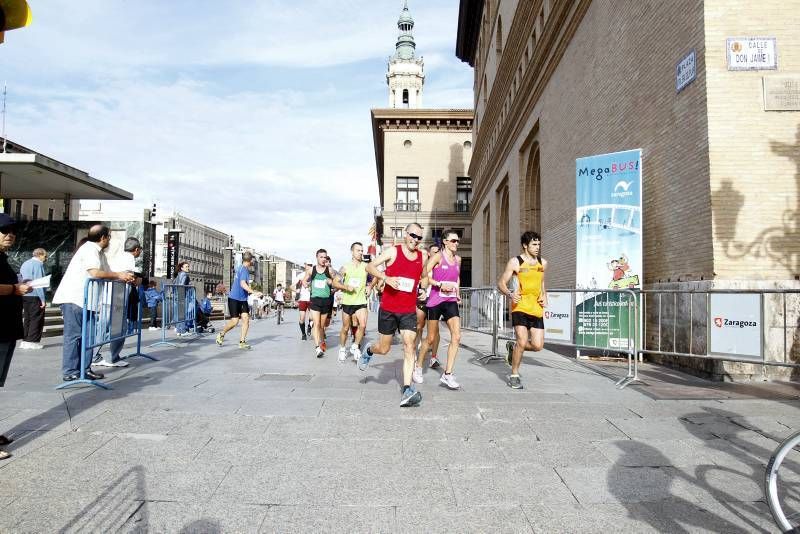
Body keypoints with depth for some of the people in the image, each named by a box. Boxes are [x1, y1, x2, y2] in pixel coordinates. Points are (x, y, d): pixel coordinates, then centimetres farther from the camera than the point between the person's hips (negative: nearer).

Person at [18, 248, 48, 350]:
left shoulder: (25, 264, 18)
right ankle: (32, 341, -4)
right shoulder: (38, 264, -11)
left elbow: (21, 279, 22)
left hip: (24, 295, 9)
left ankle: (24, 340, 15)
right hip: (35, 296, -9)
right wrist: (43, 299, -17)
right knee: (36, 319, -3)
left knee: (27, 318, 13)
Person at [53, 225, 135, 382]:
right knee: (73, 335, -4)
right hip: (73, 298, -10)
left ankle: (84, 369, 17)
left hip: (85, 299, 10)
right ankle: (70, 372, 2)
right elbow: (95, 273, -27)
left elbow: (106, 273, 13)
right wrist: (119, 276, -18)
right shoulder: (89, 249, -15)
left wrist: (124, 278, -3)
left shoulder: (99, 252, 15)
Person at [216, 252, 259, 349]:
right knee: (235, 321, -4)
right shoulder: (244, 269, -17)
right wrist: (254, 292, -36)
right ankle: (221, 335, 22)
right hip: (234, 298, -8)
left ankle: (242, 342, -2)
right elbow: (243, 284, -31)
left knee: (246, 319, -4)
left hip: (242, 299, 8)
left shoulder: (243, 268, 12)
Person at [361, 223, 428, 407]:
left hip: (409, 310, 2)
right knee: (384, 348, 10)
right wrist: (386, 278, -20)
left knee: (409, 346, -11)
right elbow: (370, 266, -7)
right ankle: (368, 352, 46)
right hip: (388, 308, -2)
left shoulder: (423, 257, 6)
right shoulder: (393, 252, -5)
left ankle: (407, 390, -12)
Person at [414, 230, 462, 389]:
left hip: (451, 301, 5)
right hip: (435, 300, -5)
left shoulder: (458, 259, 12)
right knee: (431, 338, 6)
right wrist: (440, 285, -19)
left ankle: (447, 375, -4)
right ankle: (418, 367, 28)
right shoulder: (438, 256, -7)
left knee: (456, 336, -10)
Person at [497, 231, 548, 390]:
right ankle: (514, 375, 7)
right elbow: (501, 283, -3)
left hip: (536, 308, 5)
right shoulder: (515, 262, -3)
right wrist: (509, 294, -22)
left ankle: (513, 347, 29)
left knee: (538, 345, -2)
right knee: (523, 341, -14)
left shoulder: (543, 263, 12)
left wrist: (544, 296, 13)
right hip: (520, 307, -5)